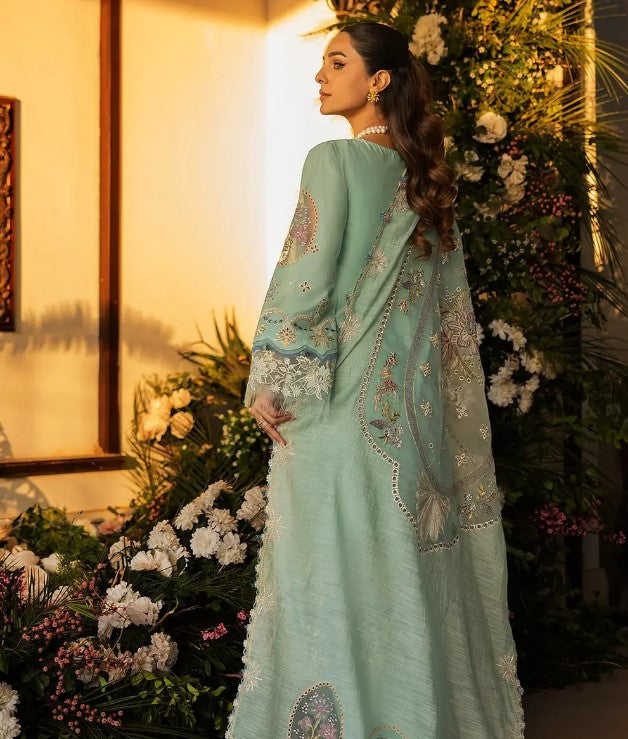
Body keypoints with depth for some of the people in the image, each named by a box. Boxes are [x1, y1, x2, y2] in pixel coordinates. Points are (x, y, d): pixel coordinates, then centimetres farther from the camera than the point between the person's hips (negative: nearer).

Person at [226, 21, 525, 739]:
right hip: (414, 405, 7)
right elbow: (453, 307, 16)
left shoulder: (336, 160, -8)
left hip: (339, 400, -7)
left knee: (337, 567, -2)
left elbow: (304, 281, -14)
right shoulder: (425, 177, 13)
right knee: (407, 569, 13)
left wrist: (269, 385, -7)